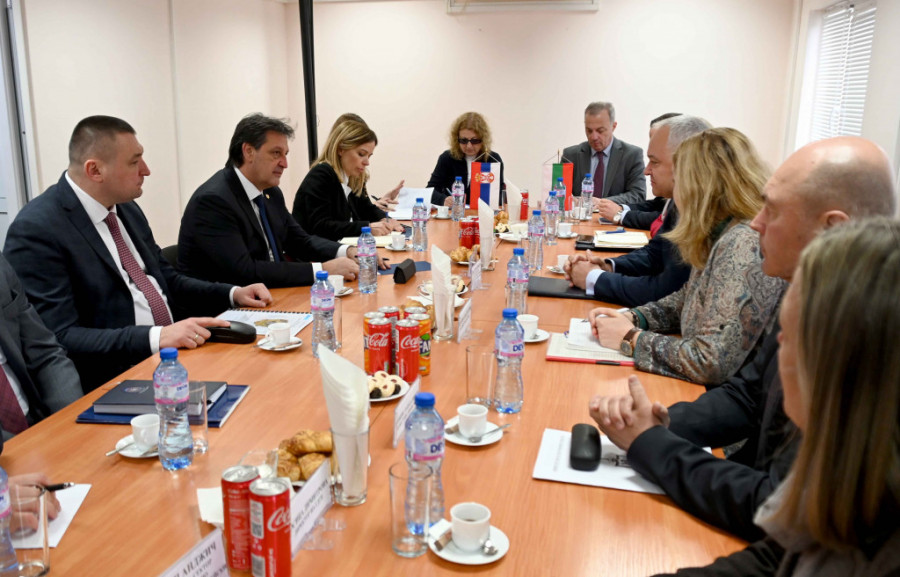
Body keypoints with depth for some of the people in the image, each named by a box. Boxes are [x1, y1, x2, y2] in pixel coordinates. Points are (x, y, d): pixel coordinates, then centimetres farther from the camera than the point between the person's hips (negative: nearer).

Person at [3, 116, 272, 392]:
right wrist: (157, 337, -28)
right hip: (112, 380, -8)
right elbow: (60, 338, -19)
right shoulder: (36, 230, -13)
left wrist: (233, 294, 6)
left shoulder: (126, 209, 11)